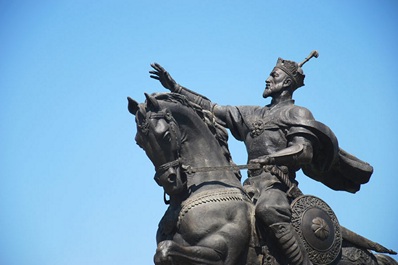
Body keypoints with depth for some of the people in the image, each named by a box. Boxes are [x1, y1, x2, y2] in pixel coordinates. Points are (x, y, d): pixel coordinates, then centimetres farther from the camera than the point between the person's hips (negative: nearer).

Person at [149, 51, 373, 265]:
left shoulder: (298, 114, 8)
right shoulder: (252, 114, 28)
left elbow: (304, 152, -8)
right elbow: (211, 109, 27)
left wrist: (265, 159, -18)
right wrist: (175, 87, 22)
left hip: (277, 184, -8)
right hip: (252, 185, 8)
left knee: (268, 210, -39)